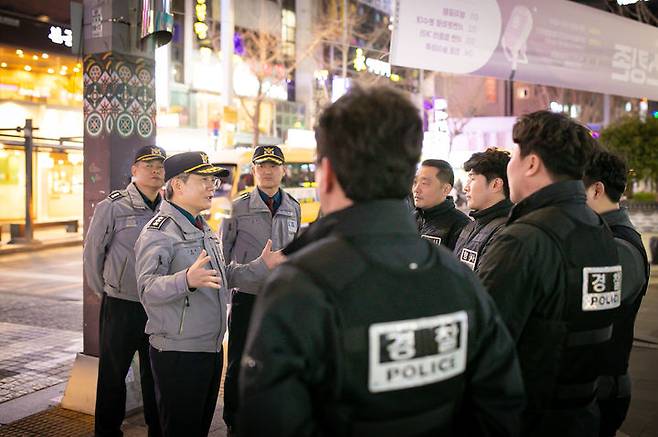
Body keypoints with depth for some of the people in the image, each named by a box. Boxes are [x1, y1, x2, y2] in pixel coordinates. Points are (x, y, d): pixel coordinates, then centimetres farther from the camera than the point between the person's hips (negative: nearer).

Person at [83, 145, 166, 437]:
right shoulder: (112, 207, -9)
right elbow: (92, 253, -3)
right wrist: (105, 293, 3)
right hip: (121, 307, -4)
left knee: (155, 375, 15)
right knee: (112, 375, 10)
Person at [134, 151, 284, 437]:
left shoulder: (203, 229, 16)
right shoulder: (159, 231, -14)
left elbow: (224, 275, 19)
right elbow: (147, 289, -27)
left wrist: (261, 266, 6)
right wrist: (187, 280, -44)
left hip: (212, 349, 9)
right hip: (177, 353, -9)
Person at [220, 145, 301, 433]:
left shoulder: (293, 208, 5)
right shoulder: (238, 207, -6)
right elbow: (222, 253, 2)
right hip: (246, 298, -3)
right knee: (239, 365, 5)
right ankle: (234, 424, 21)